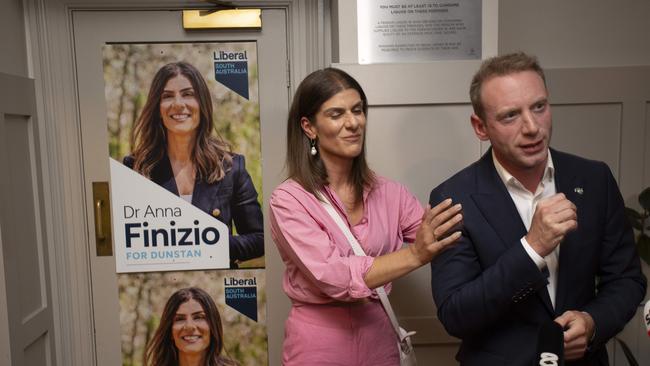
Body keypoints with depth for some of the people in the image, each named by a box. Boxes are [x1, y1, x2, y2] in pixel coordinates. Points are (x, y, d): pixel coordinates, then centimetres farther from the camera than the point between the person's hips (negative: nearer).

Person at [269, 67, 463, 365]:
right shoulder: (289, 199, -13)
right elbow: (335, 277, -24)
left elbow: (443, 240, -7)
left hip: (379, 339, 4)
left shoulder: (387, 193, -1)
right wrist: (415, 255, -35)